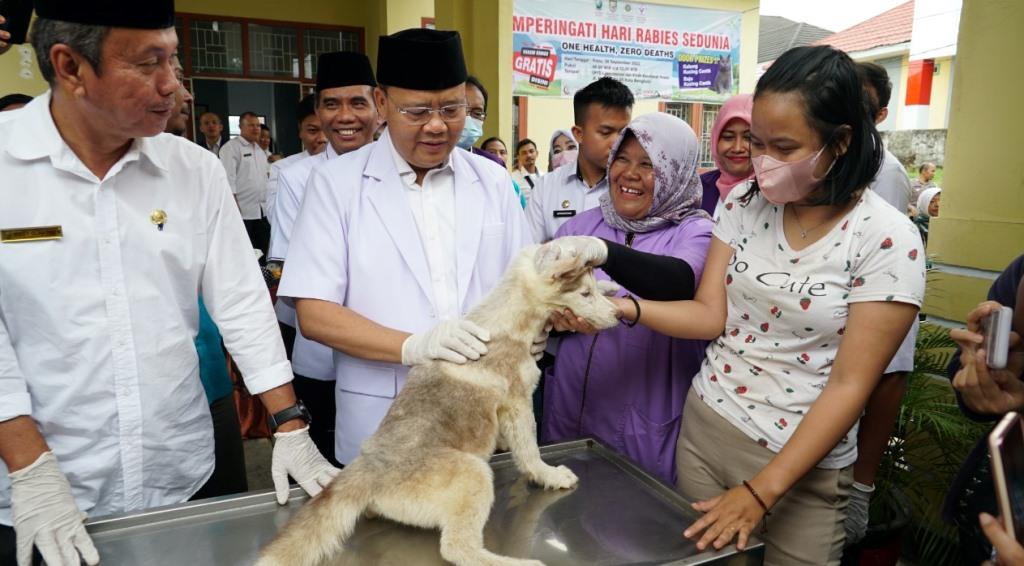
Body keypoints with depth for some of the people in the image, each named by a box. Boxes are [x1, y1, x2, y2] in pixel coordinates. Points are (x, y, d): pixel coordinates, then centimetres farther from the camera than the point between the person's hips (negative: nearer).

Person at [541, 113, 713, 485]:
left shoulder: (695, 231, -6)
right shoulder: (582, 225, 3)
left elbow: (680, 283, -28)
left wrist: (604, 252, -43)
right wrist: (557, 312, -18)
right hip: (570, 412, 3)